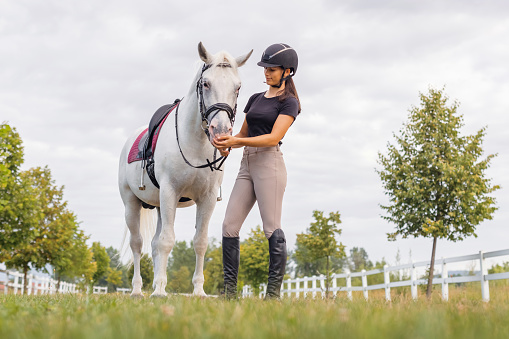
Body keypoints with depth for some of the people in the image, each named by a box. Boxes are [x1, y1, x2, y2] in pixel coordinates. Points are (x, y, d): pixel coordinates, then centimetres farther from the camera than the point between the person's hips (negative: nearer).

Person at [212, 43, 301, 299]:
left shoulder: (289, 102, -1)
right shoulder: (255, 99, 20)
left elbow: (274, 137, -13)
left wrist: (236, 141, -21)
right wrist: (227, 143, 0)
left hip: (269, 163, -7)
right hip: (246, 165, 7)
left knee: (272, 228, -9)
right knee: (229, 226, -1)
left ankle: (274, 291, -5)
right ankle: (230, 290, 3)